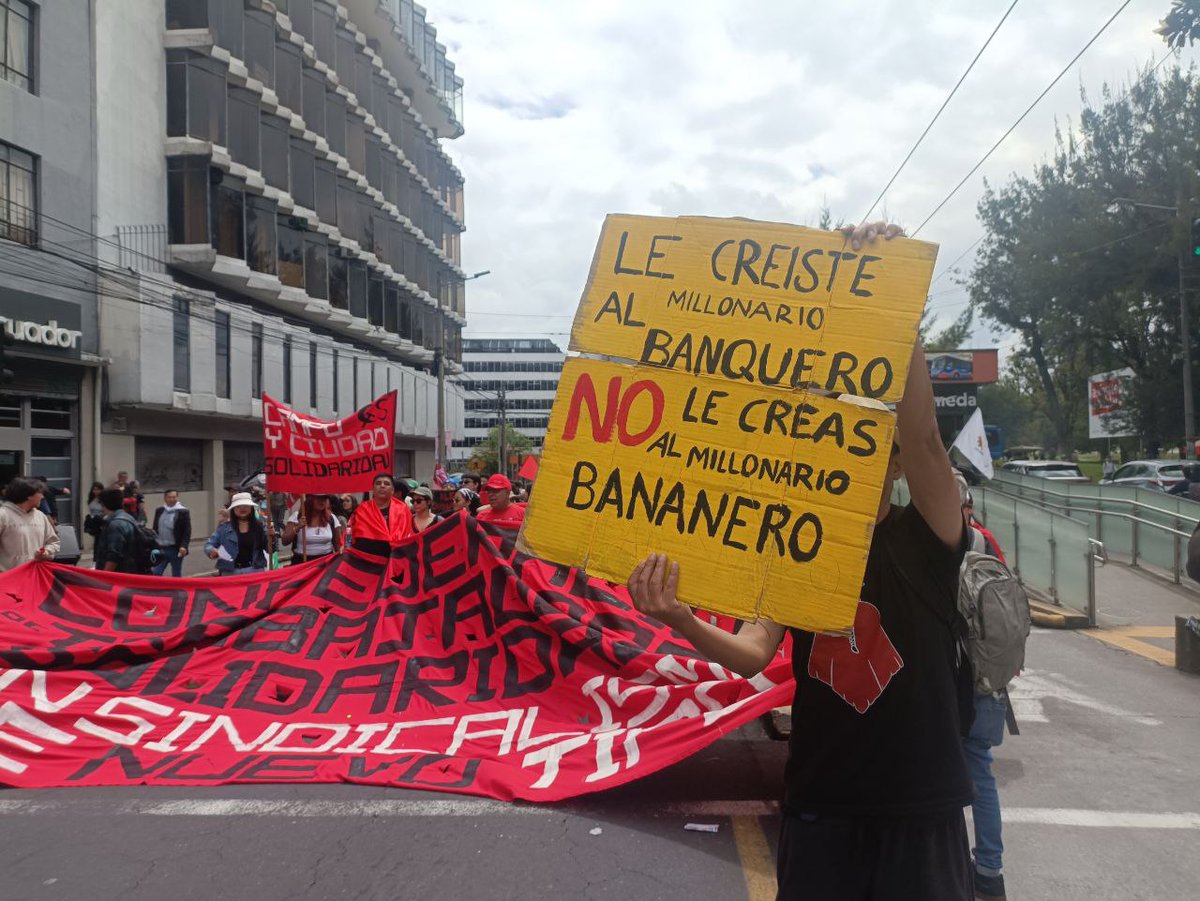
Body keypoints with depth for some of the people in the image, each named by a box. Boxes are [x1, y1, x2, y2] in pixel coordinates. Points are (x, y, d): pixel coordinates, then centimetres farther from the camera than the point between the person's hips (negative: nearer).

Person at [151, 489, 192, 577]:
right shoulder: (159, 511, 9)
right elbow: (155, 529, 13)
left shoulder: (183, 512, -5)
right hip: (160, 548, 4)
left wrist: (183, 546, -20)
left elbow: (187, 531, -10)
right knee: (155, 574, 0)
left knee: (176, 575, 6)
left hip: (175, 549, -4)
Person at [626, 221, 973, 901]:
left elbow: (921, 434, -24)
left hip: (922, 816, -2)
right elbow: (753, 652, -11)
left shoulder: (927, 538, -6)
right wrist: (683, 623, -33)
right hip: (820, 810, 2)